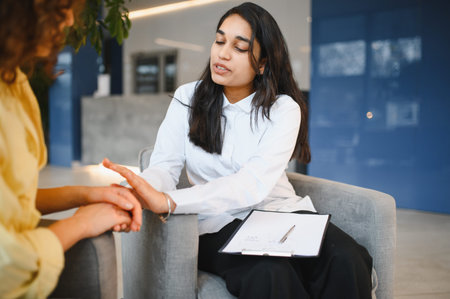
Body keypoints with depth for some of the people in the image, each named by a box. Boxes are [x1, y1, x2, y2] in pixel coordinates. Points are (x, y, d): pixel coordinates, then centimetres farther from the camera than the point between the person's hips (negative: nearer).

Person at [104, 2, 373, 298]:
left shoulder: (283, 109, -4)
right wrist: (143, 191, -34)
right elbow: (164, 166, -6)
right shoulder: (188, 98, 4)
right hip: (220, 224, 0)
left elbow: (254, 184, -21)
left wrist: (168, 202, -35)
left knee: (346, 260, -29)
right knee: (269, 275, -34)